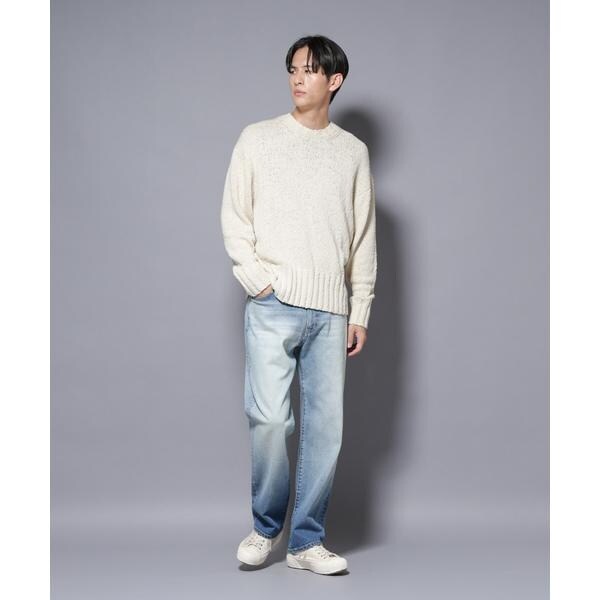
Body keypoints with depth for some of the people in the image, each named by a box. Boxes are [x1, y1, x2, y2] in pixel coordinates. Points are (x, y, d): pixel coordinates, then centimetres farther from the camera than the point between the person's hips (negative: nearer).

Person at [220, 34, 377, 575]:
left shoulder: (353, 152, 12)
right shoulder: (258, 139, 6)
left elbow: (364, 240, 12)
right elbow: (234, 218, 5)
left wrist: (361, 312, 7)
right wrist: (258, 281, -7)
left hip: (332, 312, 2)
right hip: (274, 307, -2)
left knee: (326, 426, 1)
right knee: (269, 418, -10)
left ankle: (307, 540, 11)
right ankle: (266, 526, 11)